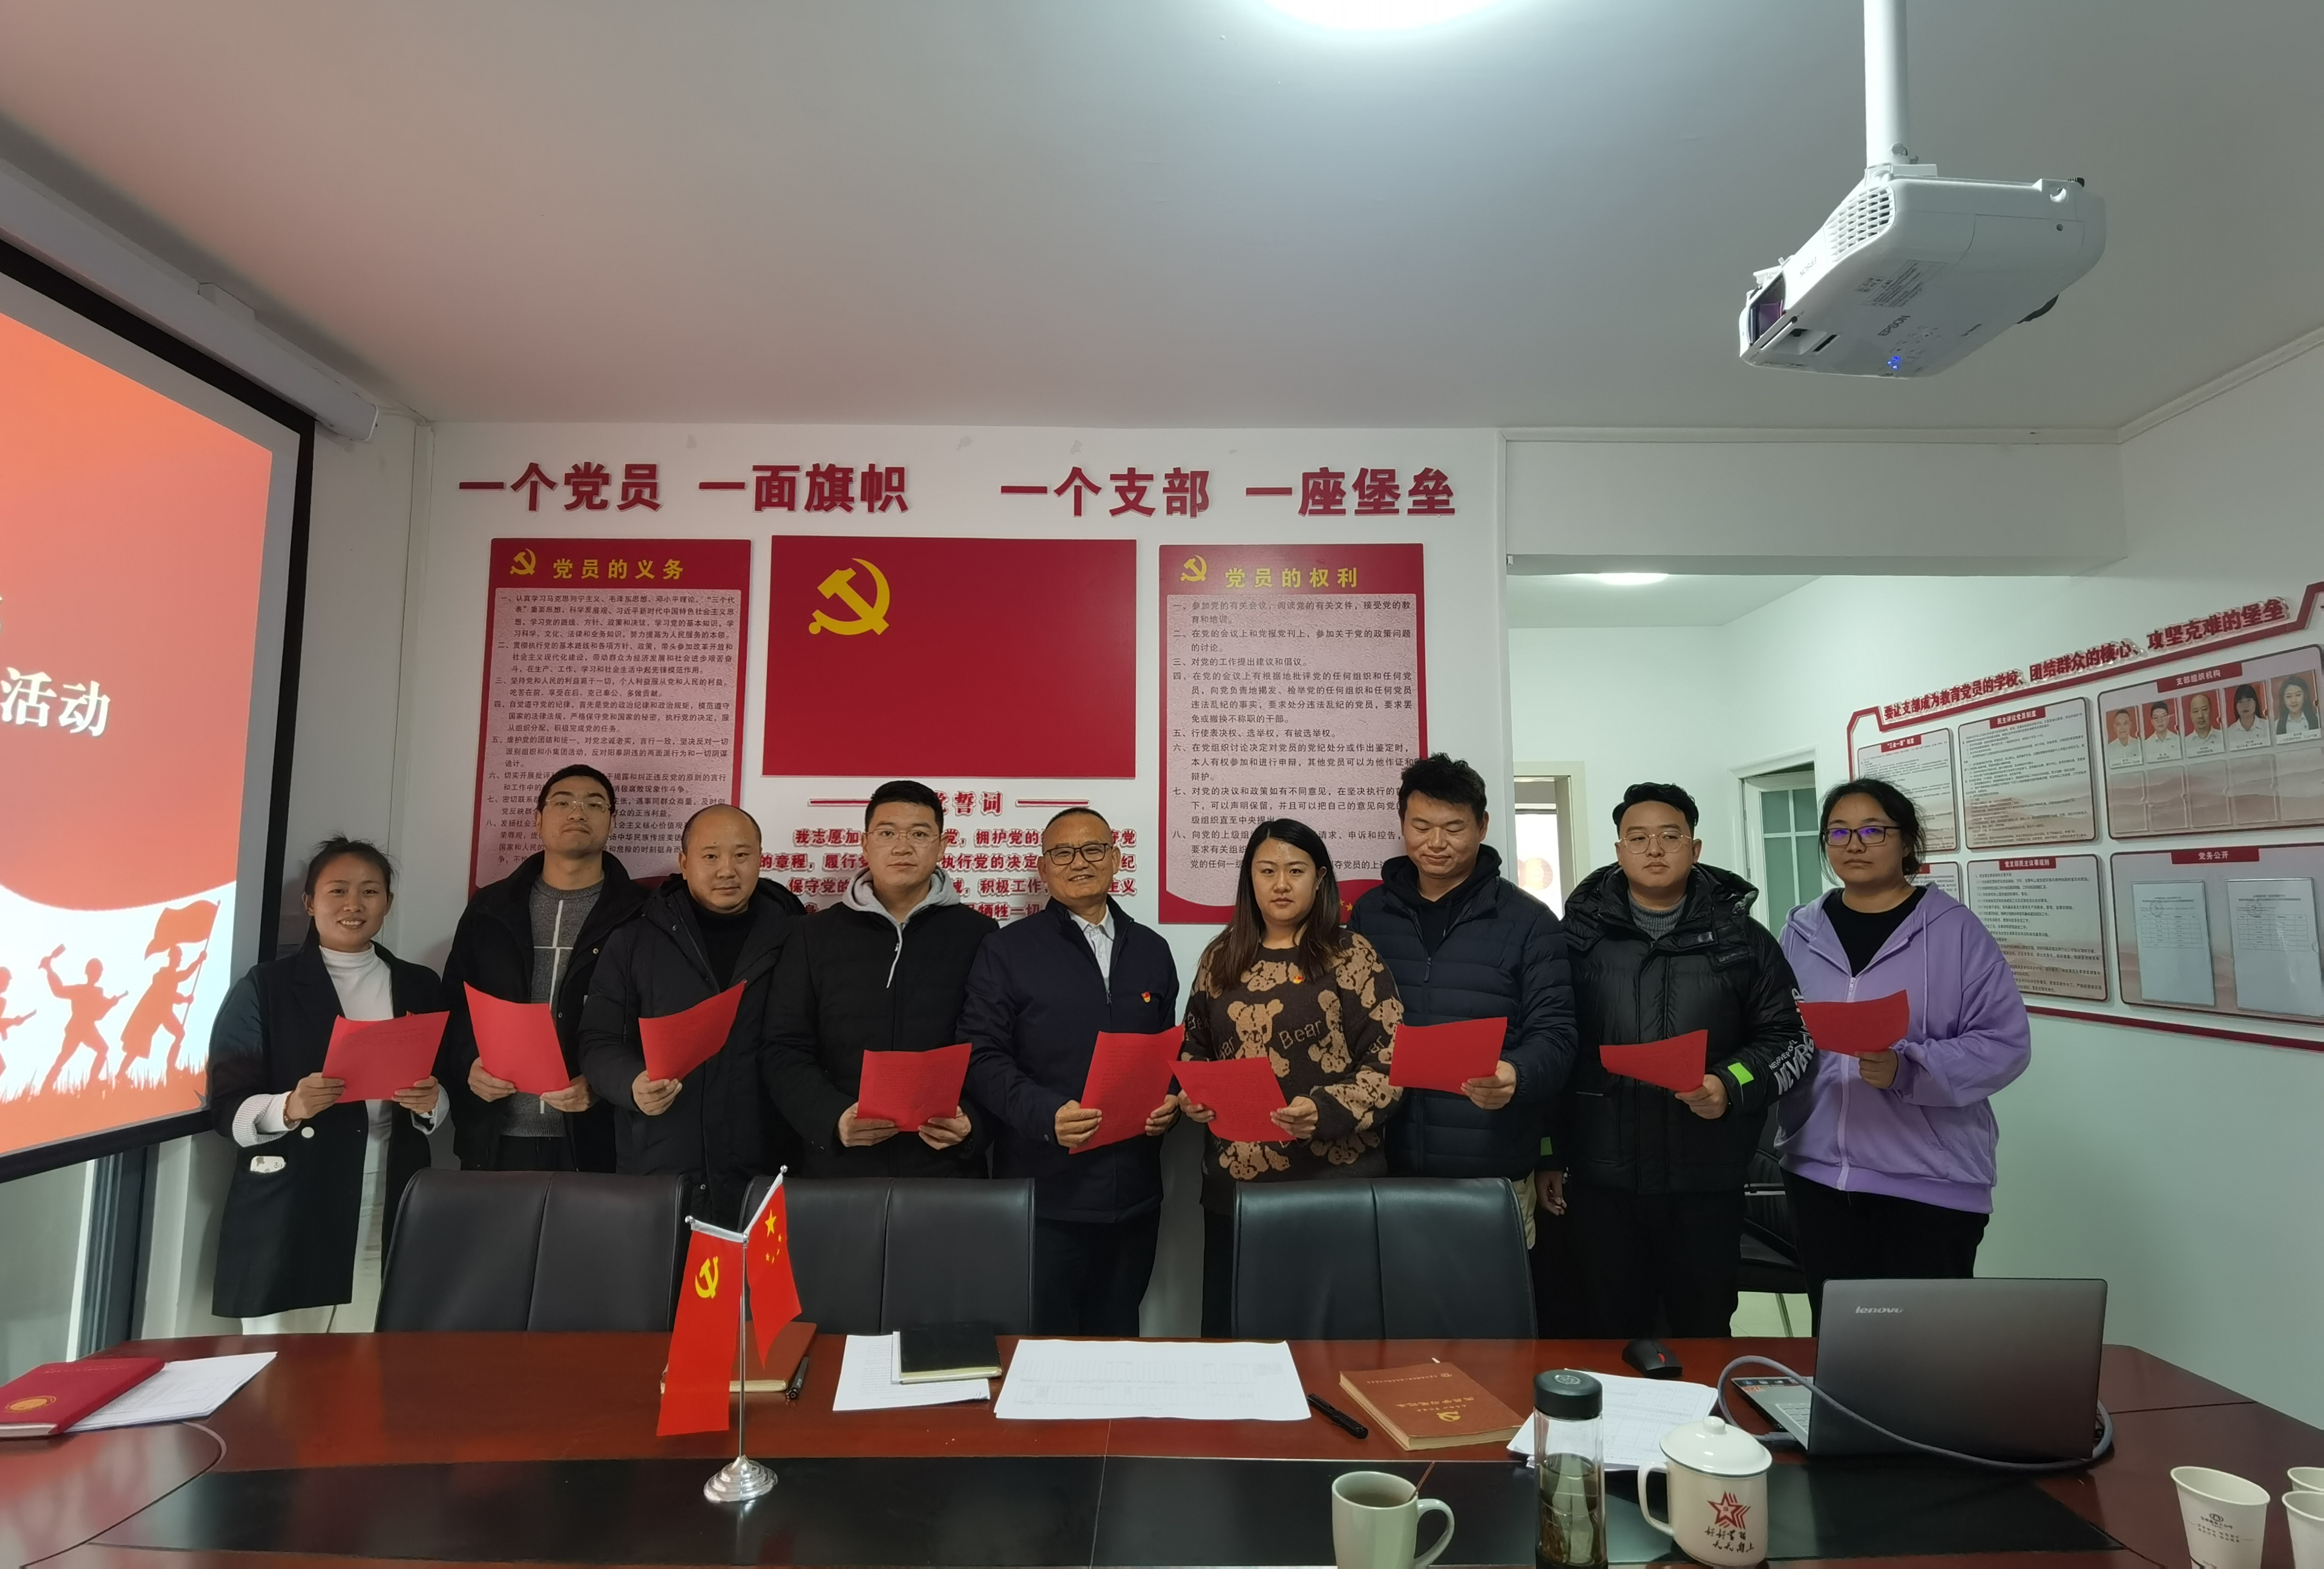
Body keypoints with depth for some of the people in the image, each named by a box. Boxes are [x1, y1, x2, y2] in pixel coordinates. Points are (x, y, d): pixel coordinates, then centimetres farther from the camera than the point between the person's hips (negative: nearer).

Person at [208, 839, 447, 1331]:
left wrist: (430, 1103, -9)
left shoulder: (420, 986, 11)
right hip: (288, 1219, -2)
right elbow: (226, 1106, -2)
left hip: (387, 1217, 2)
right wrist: (289, 1108, -20)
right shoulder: (265, 986, 3)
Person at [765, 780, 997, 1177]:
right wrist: (833, 1119, -13)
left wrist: (974, 1123, -17)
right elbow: (786, 1051, 3)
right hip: (836, 1167, 1)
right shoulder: (819, 936, 6)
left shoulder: (979, 935, 2)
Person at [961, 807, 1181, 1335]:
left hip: (1134, 1193, 4)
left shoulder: (1151, 951, 11)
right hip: (1043, 1192, -4)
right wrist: (1045, 1113, -20)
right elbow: (982, 1057, -7)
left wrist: (1170, 1101, -2)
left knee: (1117, 1339, 16)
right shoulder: (1007, 950, -2)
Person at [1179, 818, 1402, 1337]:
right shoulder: (1221, 957, 9)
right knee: (1228, 1330, 11)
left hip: (1332, 1181, -3)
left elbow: (1389, 1061, -8)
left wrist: (1326, 1111, -21)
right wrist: (1192, 1094, -2)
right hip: (1233, 1182, 4)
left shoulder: (1352, 955, -4)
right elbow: (1194, 1047, 17)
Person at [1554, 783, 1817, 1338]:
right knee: (1613, 1335, 10)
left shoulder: (1740, 938, 4)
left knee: (1704, 1334, 12)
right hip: (1601, 1179, 0)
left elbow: (1788, 1040, 7)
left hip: (1705, 1179, 1)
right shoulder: (1580, 935, 2)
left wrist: (1733, 1085, -12)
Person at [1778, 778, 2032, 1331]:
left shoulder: (1954, 929, -4)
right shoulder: (1801, 932, 7)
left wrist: (1908, 1070, -23)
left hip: (1931, 1182, -3)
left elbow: (2004, 1042, -10)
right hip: (1819, 1174, 4)